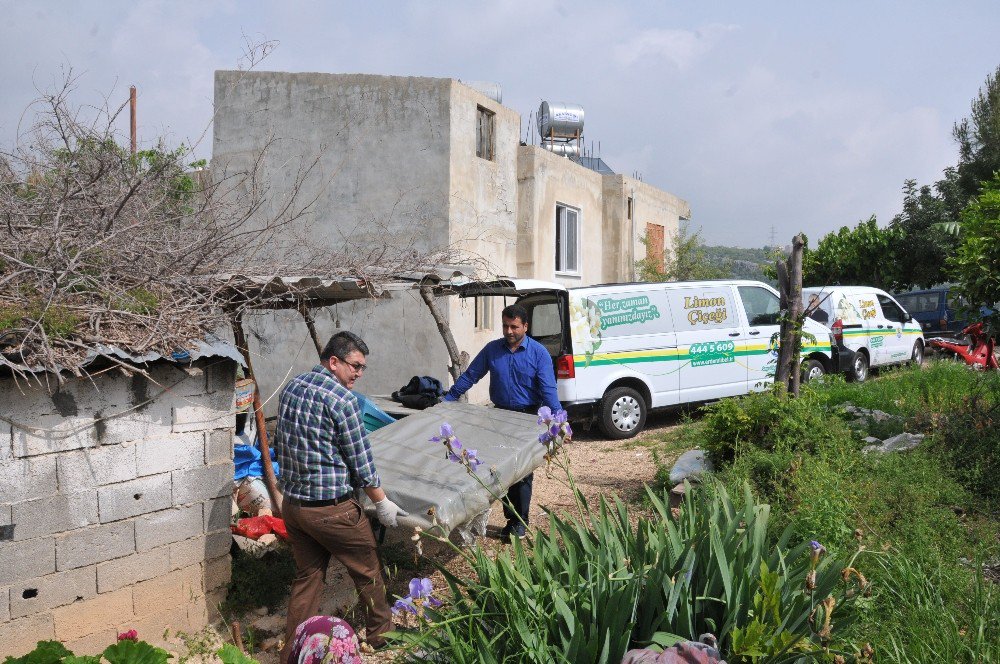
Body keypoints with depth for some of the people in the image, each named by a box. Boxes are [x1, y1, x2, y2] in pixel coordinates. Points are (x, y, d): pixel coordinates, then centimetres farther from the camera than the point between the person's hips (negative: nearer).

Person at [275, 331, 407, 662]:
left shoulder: (290, 388, 5)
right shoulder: (341, 398, -18)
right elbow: (360, 459, -14)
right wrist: (382, 502, -2)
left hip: (292, 504, 7)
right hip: (331, 508, -7)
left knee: (307, 576, 18)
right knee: (367, 571, 15)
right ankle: (382, 632, 33)